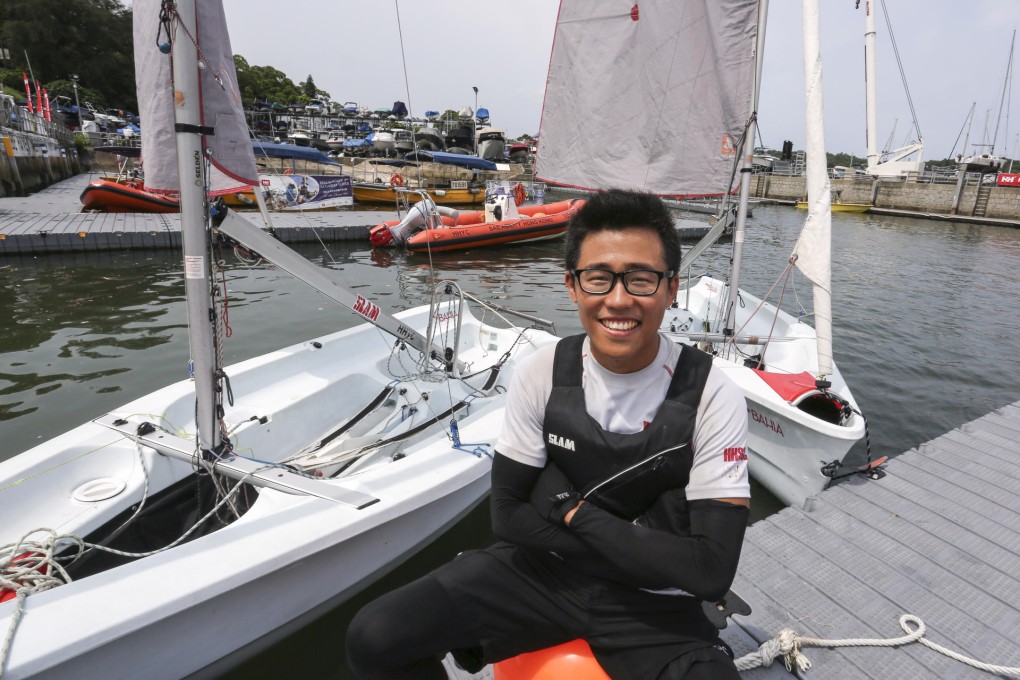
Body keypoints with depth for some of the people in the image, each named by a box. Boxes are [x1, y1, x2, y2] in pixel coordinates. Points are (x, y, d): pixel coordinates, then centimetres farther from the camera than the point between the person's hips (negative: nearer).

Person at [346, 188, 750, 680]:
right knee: (374, 638, -13)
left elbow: (711, 571, -17)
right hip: (543, 570, 1)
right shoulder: (540, 375, -11)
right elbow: (509, 514, -8)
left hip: (653, 603, 0)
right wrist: (642, 548, -15)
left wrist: (575, 512, -17)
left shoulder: (713, 398, -16)